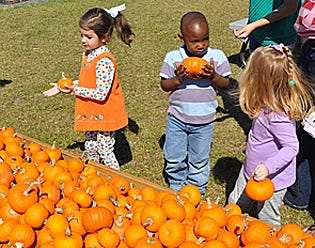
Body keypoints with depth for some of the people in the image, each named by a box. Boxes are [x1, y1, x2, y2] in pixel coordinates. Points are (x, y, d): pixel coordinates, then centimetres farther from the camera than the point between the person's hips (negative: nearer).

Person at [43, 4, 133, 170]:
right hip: (92, 113, 9)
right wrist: (64, 87, 8)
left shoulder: (104, 61, -26)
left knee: (104, 151, 3)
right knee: (90, 148, 21)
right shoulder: (88, 54, 2)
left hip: (105, 115, -9)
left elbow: (101, 94, -28)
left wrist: (75, 90, -23)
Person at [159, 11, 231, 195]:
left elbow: (225, 83, -3)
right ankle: (176, 185, 36)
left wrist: (213, 76, -23)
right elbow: (164, 85, -3)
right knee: (173, 156, 9)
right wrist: (178, 79, -23)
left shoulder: (217, 56, -6)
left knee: (199, 159, 13)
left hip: (204, 119, 0)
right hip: (177, 117, 1)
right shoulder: (173, 57, -7)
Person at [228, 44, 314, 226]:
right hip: (251, 171, 9)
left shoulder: (278, 116, -36)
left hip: (271, 179, -9)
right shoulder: (271, 101, -9)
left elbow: (292, 147, -32)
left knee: (267, 221, 15)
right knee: (234, 206, 25)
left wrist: (268, 167, -40)